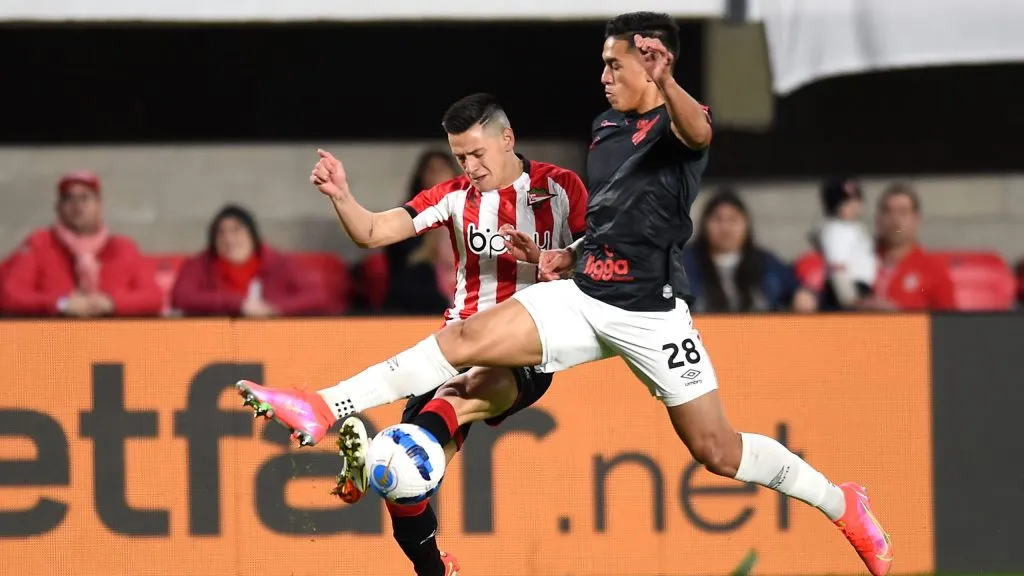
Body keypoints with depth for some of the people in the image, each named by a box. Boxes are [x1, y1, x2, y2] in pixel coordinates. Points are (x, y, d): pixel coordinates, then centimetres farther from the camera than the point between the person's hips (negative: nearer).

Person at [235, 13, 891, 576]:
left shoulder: (679, 120, -9)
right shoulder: (607, 127, 14)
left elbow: (697, 132, -36)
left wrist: (663, 80, -57)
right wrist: (569, 255, 10)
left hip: (651, 311, -6)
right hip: (585, 297, 6)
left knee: (718, 451, -1)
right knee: (465, 338, -10)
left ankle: (844, 505, 20)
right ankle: (323, 410, -16)